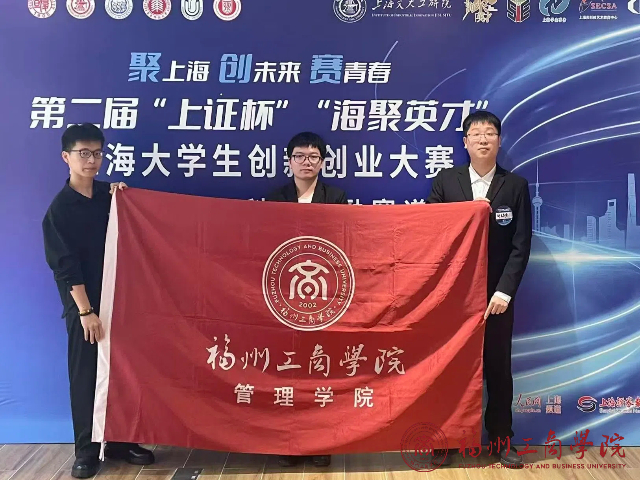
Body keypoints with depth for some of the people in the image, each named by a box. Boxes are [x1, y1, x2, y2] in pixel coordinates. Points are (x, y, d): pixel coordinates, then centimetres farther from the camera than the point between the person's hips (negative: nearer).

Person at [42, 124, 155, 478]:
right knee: (86, 376, 4)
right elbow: (64, 265, -11)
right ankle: (87, 451, 17)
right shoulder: (60, 208, -7)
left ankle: (120, 442, 23)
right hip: (83, 305, -4)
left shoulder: (110, 195, 7)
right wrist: (85, 310, -15)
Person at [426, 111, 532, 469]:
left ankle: (502, 439, 26)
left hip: (496, 293, 0)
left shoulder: (516, 185, 2)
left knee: (498, 367, 10)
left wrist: (504, 290, -11)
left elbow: (521, 245, -3)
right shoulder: (446, 181, 3)